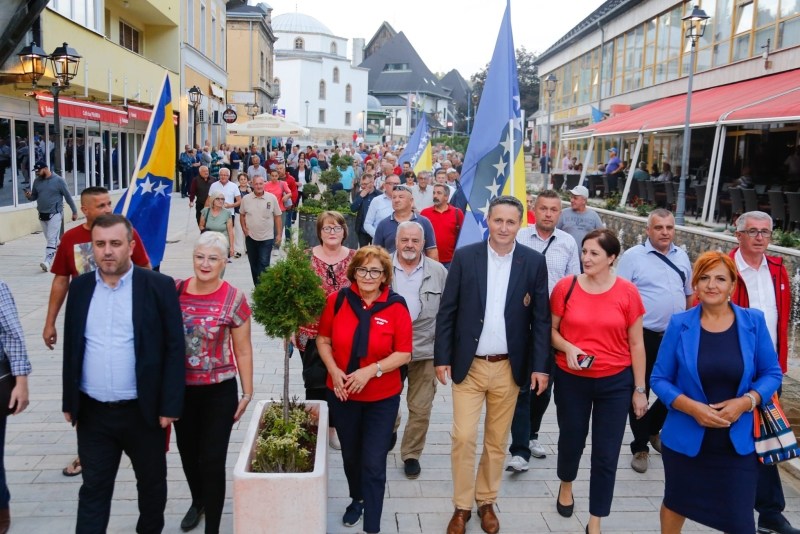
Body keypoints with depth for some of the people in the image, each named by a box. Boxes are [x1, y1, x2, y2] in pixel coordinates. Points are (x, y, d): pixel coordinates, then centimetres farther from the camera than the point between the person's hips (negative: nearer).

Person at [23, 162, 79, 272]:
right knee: (50, 239, 14)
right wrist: (29, 196, -10)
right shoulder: (37, 182, 6)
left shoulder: (58, 180, -9)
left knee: (52, 239, -13)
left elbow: (68, 196, -4)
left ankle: (47, 262, -18)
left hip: (55, 214, -6)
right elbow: (34, 196, 15)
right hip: (42, 215, 7)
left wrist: (74, 211, -2)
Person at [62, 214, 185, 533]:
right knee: (93, 489, 10)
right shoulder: (80, 287, 3)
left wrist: (170, 405, -12)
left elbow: (174, 348, -9)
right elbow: (71, 347, 9)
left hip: (144, 410, -2)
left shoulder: (159, 286, -9)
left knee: (152, 482, 17)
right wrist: (69, 401, 9)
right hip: (92, 412, 2)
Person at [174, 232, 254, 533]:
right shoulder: (174, 290, -4)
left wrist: (247, 393, -2)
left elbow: (243, 350, -6)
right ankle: (198, 501, 49)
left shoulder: (234, 299, -13)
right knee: (188, 452, 21)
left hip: (219, 391, -4)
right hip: (181, 389, 4)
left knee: (212, 461, -2)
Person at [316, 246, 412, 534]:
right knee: (350, 454, 22)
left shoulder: (396, 306, -13)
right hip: (342, 394, 3)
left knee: (374, 464, 0)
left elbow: (404, 353, -11)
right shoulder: (337, 300, -8)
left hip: (382, 398, -3)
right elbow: (323, 340, 1)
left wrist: (371, 370, -23)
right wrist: (334, 371, -14)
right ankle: (357, 499, 50)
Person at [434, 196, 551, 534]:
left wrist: (540, 365, -4)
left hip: (509, 367, 1)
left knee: (497, 440, 13)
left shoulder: (534, 262, -2)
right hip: (468, 365, -1)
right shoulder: (464, 257, -4)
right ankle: (462, 506, 19)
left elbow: (541, 318, 0)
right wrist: (442, 357, -5)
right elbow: (447, 311, -2)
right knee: (463, 437, 0)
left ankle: (486, 502, 31)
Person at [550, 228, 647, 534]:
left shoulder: (627, 292, -8)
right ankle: (566, 485, 50)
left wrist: (639, 389, 0)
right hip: (571, 379, 1)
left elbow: (636, 344, -1)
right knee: (571, 439, 18)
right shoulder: (565, 286, -7)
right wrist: (568, 347, -16)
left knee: (606, 453, 5)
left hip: (615, 382, 0)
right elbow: (550, 329, 4)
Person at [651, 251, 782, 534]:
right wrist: (691, 406, -19)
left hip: (738, 442, 0)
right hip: (685, 439, 0)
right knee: (675, 504, 21)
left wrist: (745, 402, -15)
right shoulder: (680, 324, -7)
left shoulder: (753, 321, -4)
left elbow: (771, 373, 2)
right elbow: (659, 379, -5)